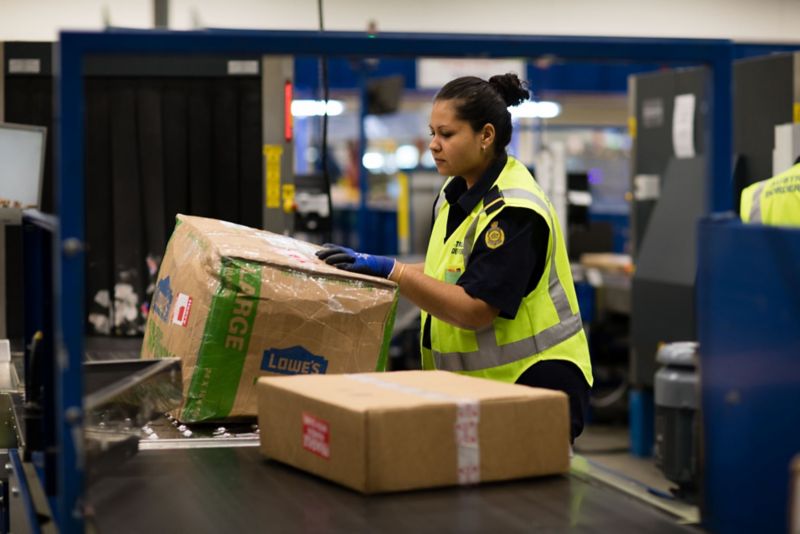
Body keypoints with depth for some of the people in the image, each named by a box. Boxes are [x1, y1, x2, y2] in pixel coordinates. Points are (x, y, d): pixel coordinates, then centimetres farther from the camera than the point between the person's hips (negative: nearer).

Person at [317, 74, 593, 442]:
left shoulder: (513, 209, -20)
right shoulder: (455, 193, 7)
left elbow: (474, 310, -26)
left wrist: (391, 271, -29)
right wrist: (370, 269, 7)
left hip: (535, 384, -8)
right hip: (479, 384, 8)